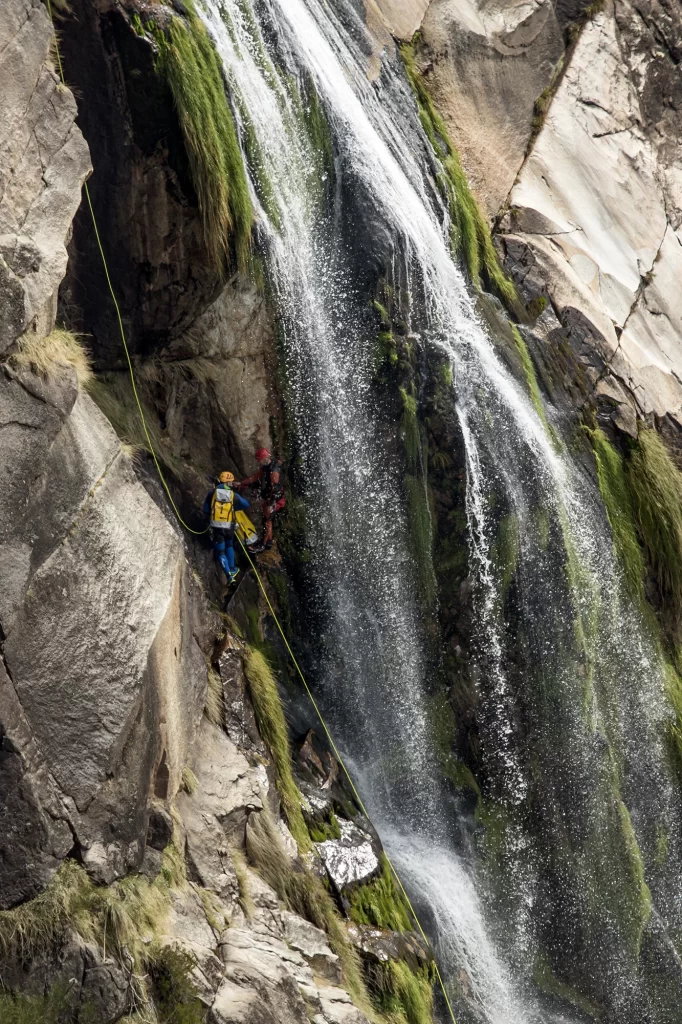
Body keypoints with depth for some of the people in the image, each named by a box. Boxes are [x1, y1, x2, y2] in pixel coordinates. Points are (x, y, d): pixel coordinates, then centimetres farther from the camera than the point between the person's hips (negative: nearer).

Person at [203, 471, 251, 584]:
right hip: (229, 527, 1)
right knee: (229, 546, 29)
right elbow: (246, 504, 9)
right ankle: (232, 569, 30)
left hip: (216, 527, -1)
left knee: (220, 552, 8)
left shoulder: (212, 493, -4)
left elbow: (206, 510, 1)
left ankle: (229, 575, -4)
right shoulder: (233, 496, -4)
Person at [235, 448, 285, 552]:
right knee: (267, 520, 17)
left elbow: (275, 488, -27)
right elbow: (254, 478, 16)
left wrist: (270, 504, -25)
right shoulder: (266, 467, 5)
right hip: (267, 499, 10)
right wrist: (240, 483, 13)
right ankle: (268, 542, 27)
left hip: (274, 500, -10)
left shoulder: (274, 470, -25)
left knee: (267, 521, -7)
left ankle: (263, 545, -3)